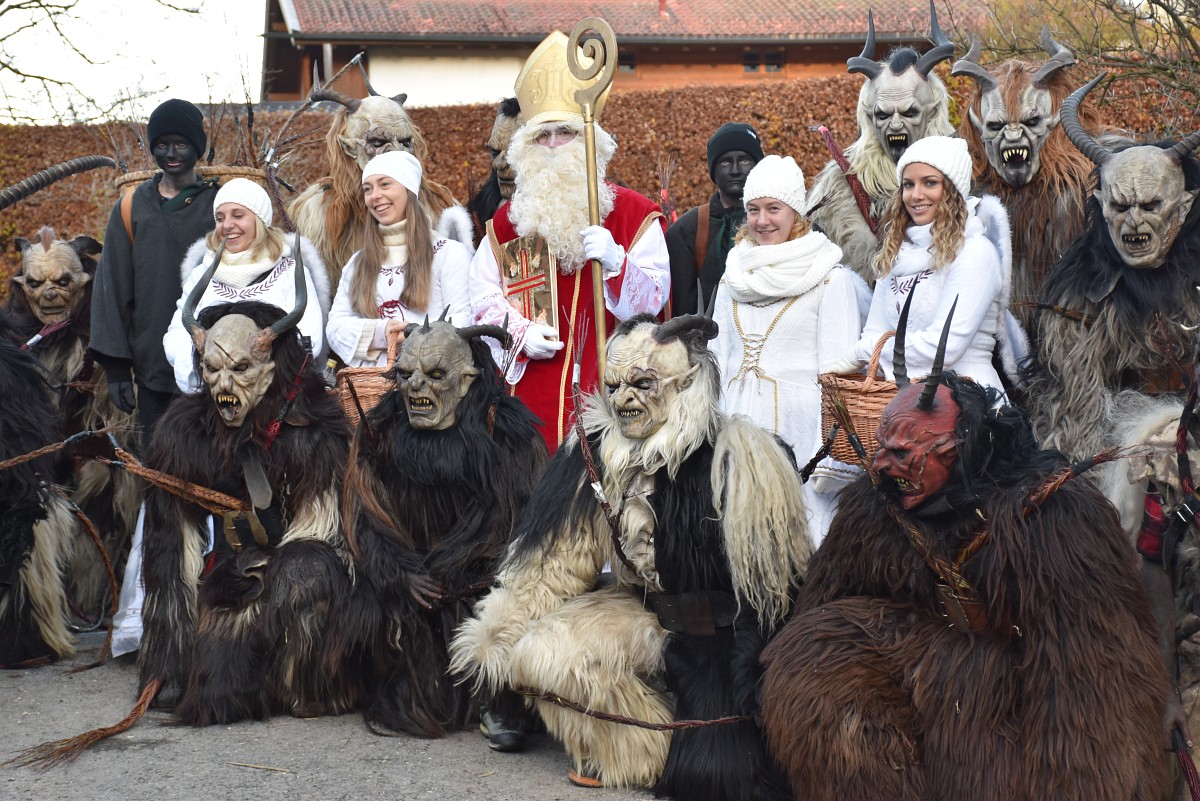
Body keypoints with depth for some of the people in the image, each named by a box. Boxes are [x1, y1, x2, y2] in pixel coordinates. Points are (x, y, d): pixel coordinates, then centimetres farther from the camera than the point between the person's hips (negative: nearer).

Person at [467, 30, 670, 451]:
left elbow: (652, 301, -1)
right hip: (529, 387, 2)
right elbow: (483, 297, 10)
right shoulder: (507, 219, 16)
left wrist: (615, 262, -19)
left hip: (606, 384, -2)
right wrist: (521, 333, -7)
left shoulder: (633, 213, 6)